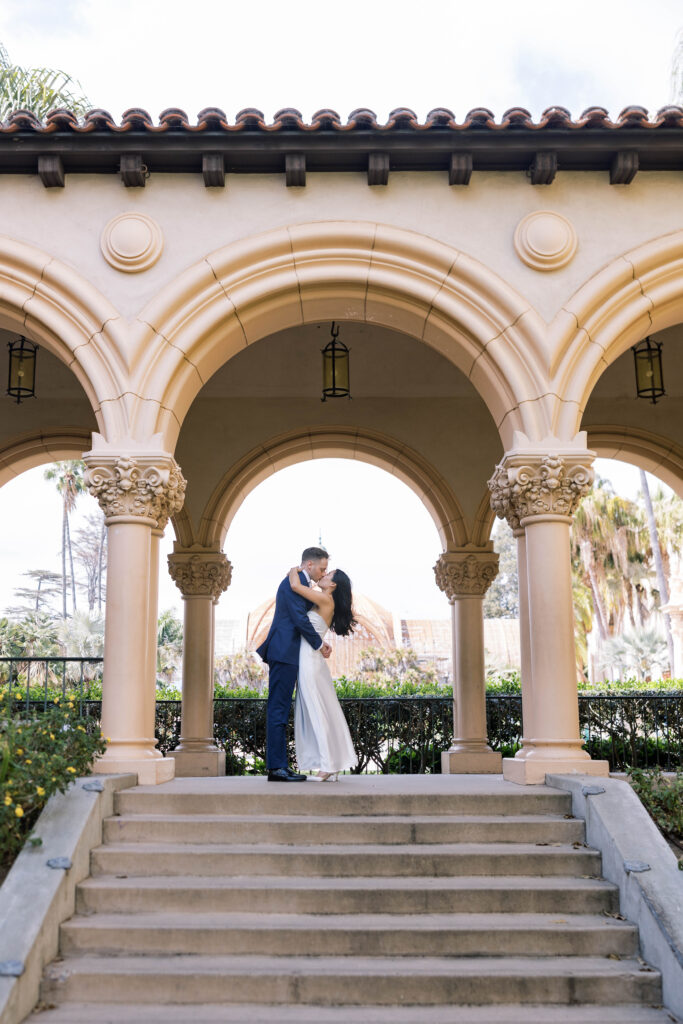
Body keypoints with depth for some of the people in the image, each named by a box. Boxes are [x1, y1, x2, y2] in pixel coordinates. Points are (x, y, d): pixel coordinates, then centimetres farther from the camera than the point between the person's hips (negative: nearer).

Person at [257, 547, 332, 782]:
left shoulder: (300, 584, 21)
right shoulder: (293, 583, -12)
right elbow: (300, 619, -18)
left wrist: (320, 643, 9)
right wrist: (319, 644, -8)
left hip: (287, 655, 11)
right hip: (284, 653, -11)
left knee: (280, 711, 9)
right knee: (278, 710, -9)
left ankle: (279, 766, 12)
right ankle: (276, 767, -8)